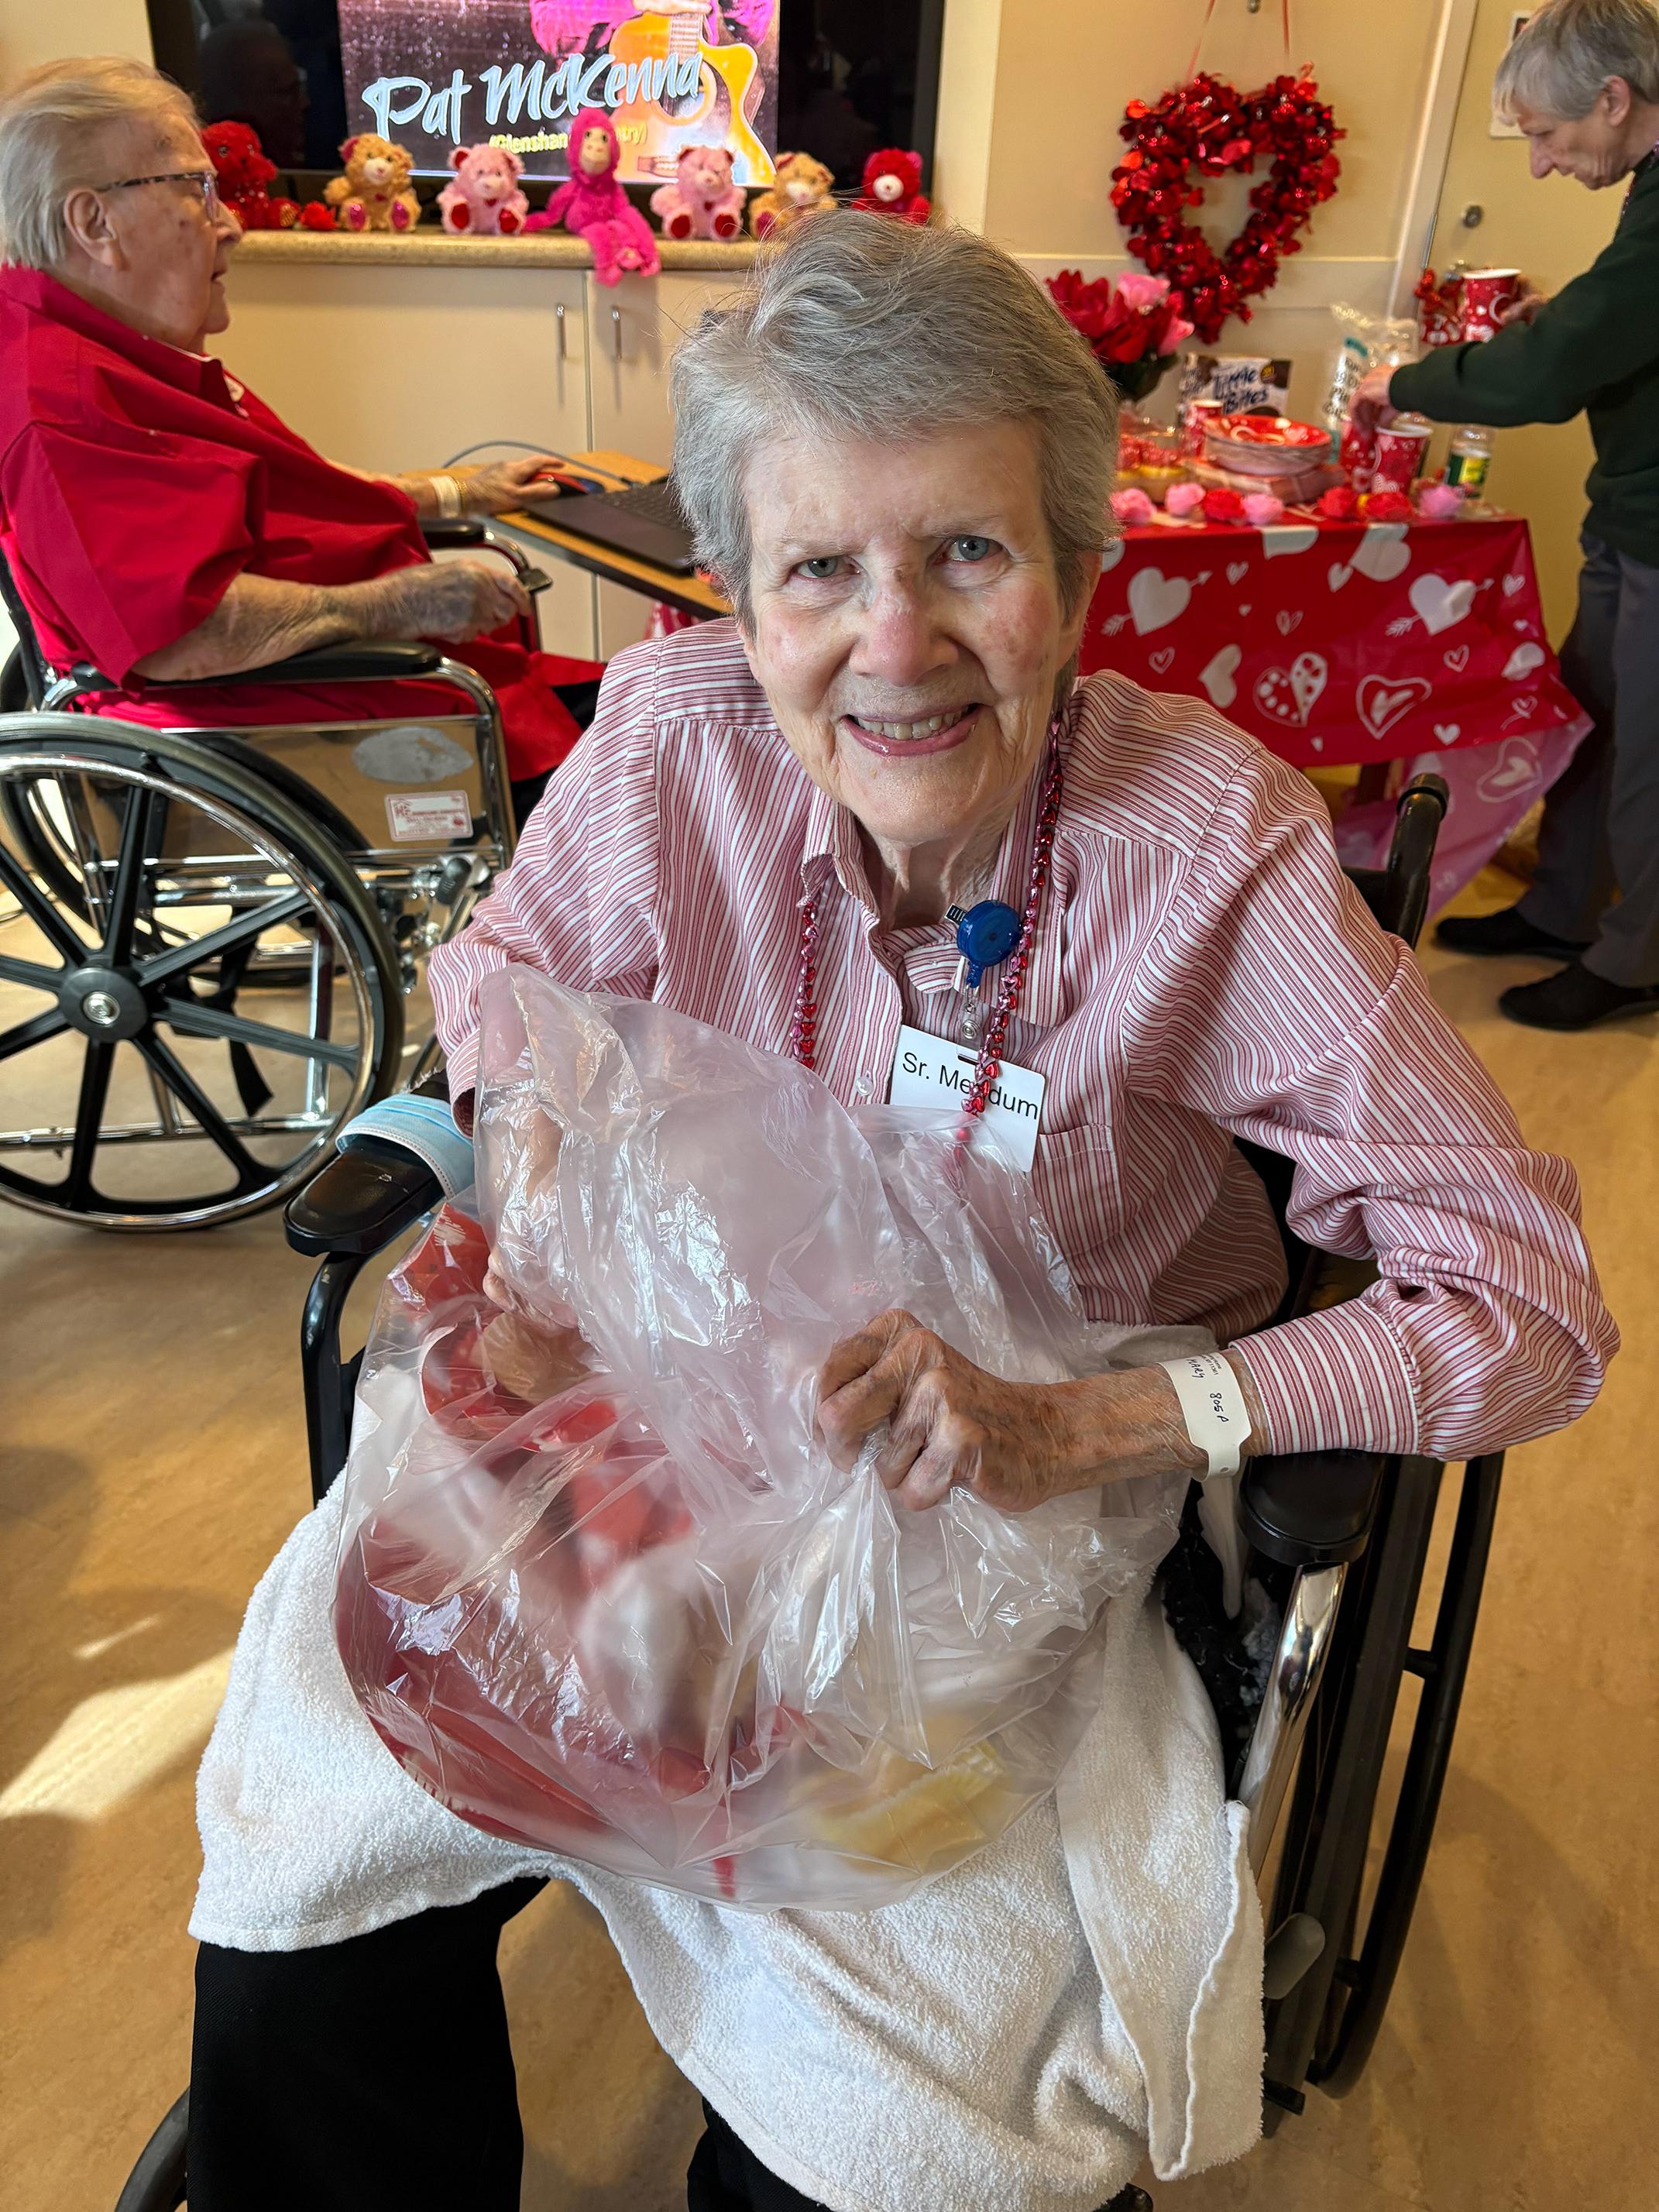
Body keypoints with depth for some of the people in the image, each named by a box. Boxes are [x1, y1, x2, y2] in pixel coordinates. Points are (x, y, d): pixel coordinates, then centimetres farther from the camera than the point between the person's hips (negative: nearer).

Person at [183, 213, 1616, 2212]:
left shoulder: (1216, 841, -21)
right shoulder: (670, 733, -13)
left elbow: (1530, 1302, -19)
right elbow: (500, 983, 7)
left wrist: (1078, 1426, -29)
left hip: (1047, 1499, -1)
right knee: (293, 1929, -7)